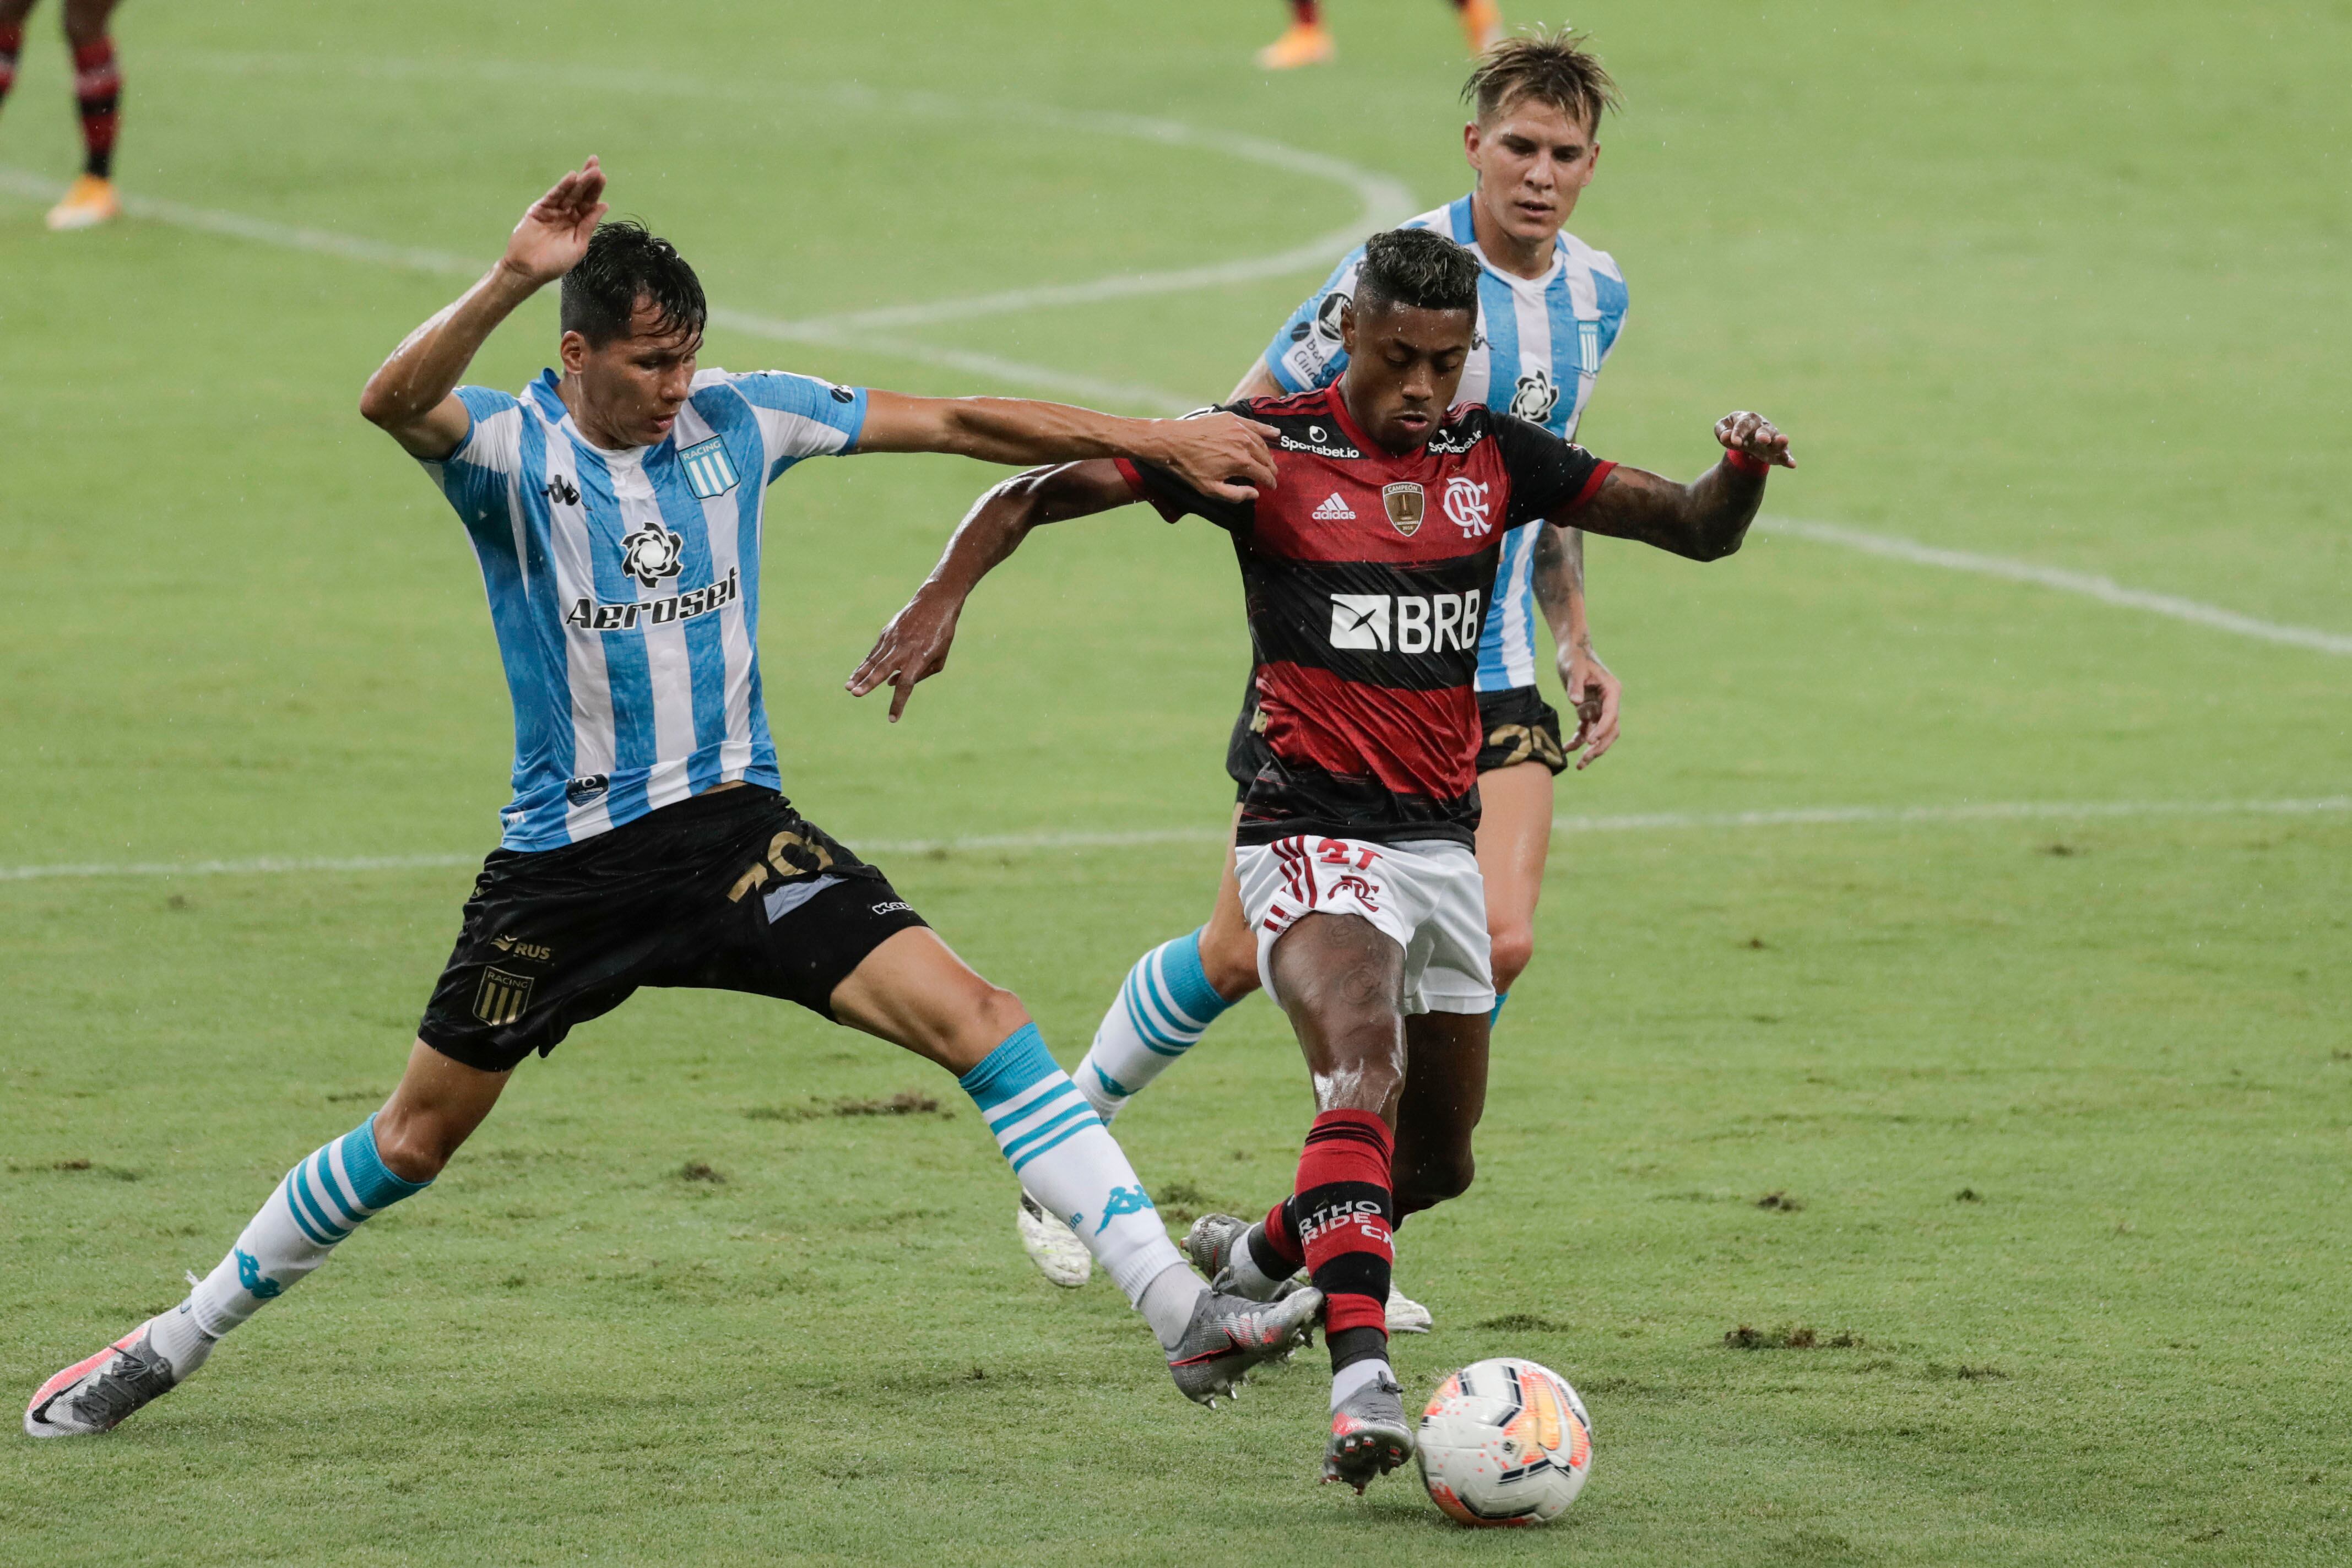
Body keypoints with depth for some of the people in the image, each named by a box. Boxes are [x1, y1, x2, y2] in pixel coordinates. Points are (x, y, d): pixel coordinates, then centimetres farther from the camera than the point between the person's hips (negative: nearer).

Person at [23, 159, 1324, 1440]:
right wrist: (511, 280, -49)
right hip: (564, 856, -2)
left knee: (969, 1015, -16)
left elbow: (953, 422, 4)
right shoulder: (509, 449, -11)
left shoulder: (736, 419, -1)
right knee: (417, 1139, 9)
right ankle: (183, 1336, 31)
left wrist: (1157, 442, 3)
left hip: (731, 826, 2)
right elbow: (394, 401, -34)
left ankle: (1178, 1308, -18)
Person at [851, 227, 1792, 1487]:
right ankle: (1362, 1385, -43)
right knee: (1364, 1066, -32)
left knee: (1434, 1165, 16)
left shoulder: (1495, 457, 6)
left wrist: (1742, 471, -14)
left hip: (1443, 840, 6)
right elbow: (1037, 490, -6)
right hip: (1314, 834, -6)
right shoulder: (1268, 448, -6)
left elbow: (1699, 530, 8)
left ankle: (1258, 1258, 46)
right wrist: (943, 595, -22)